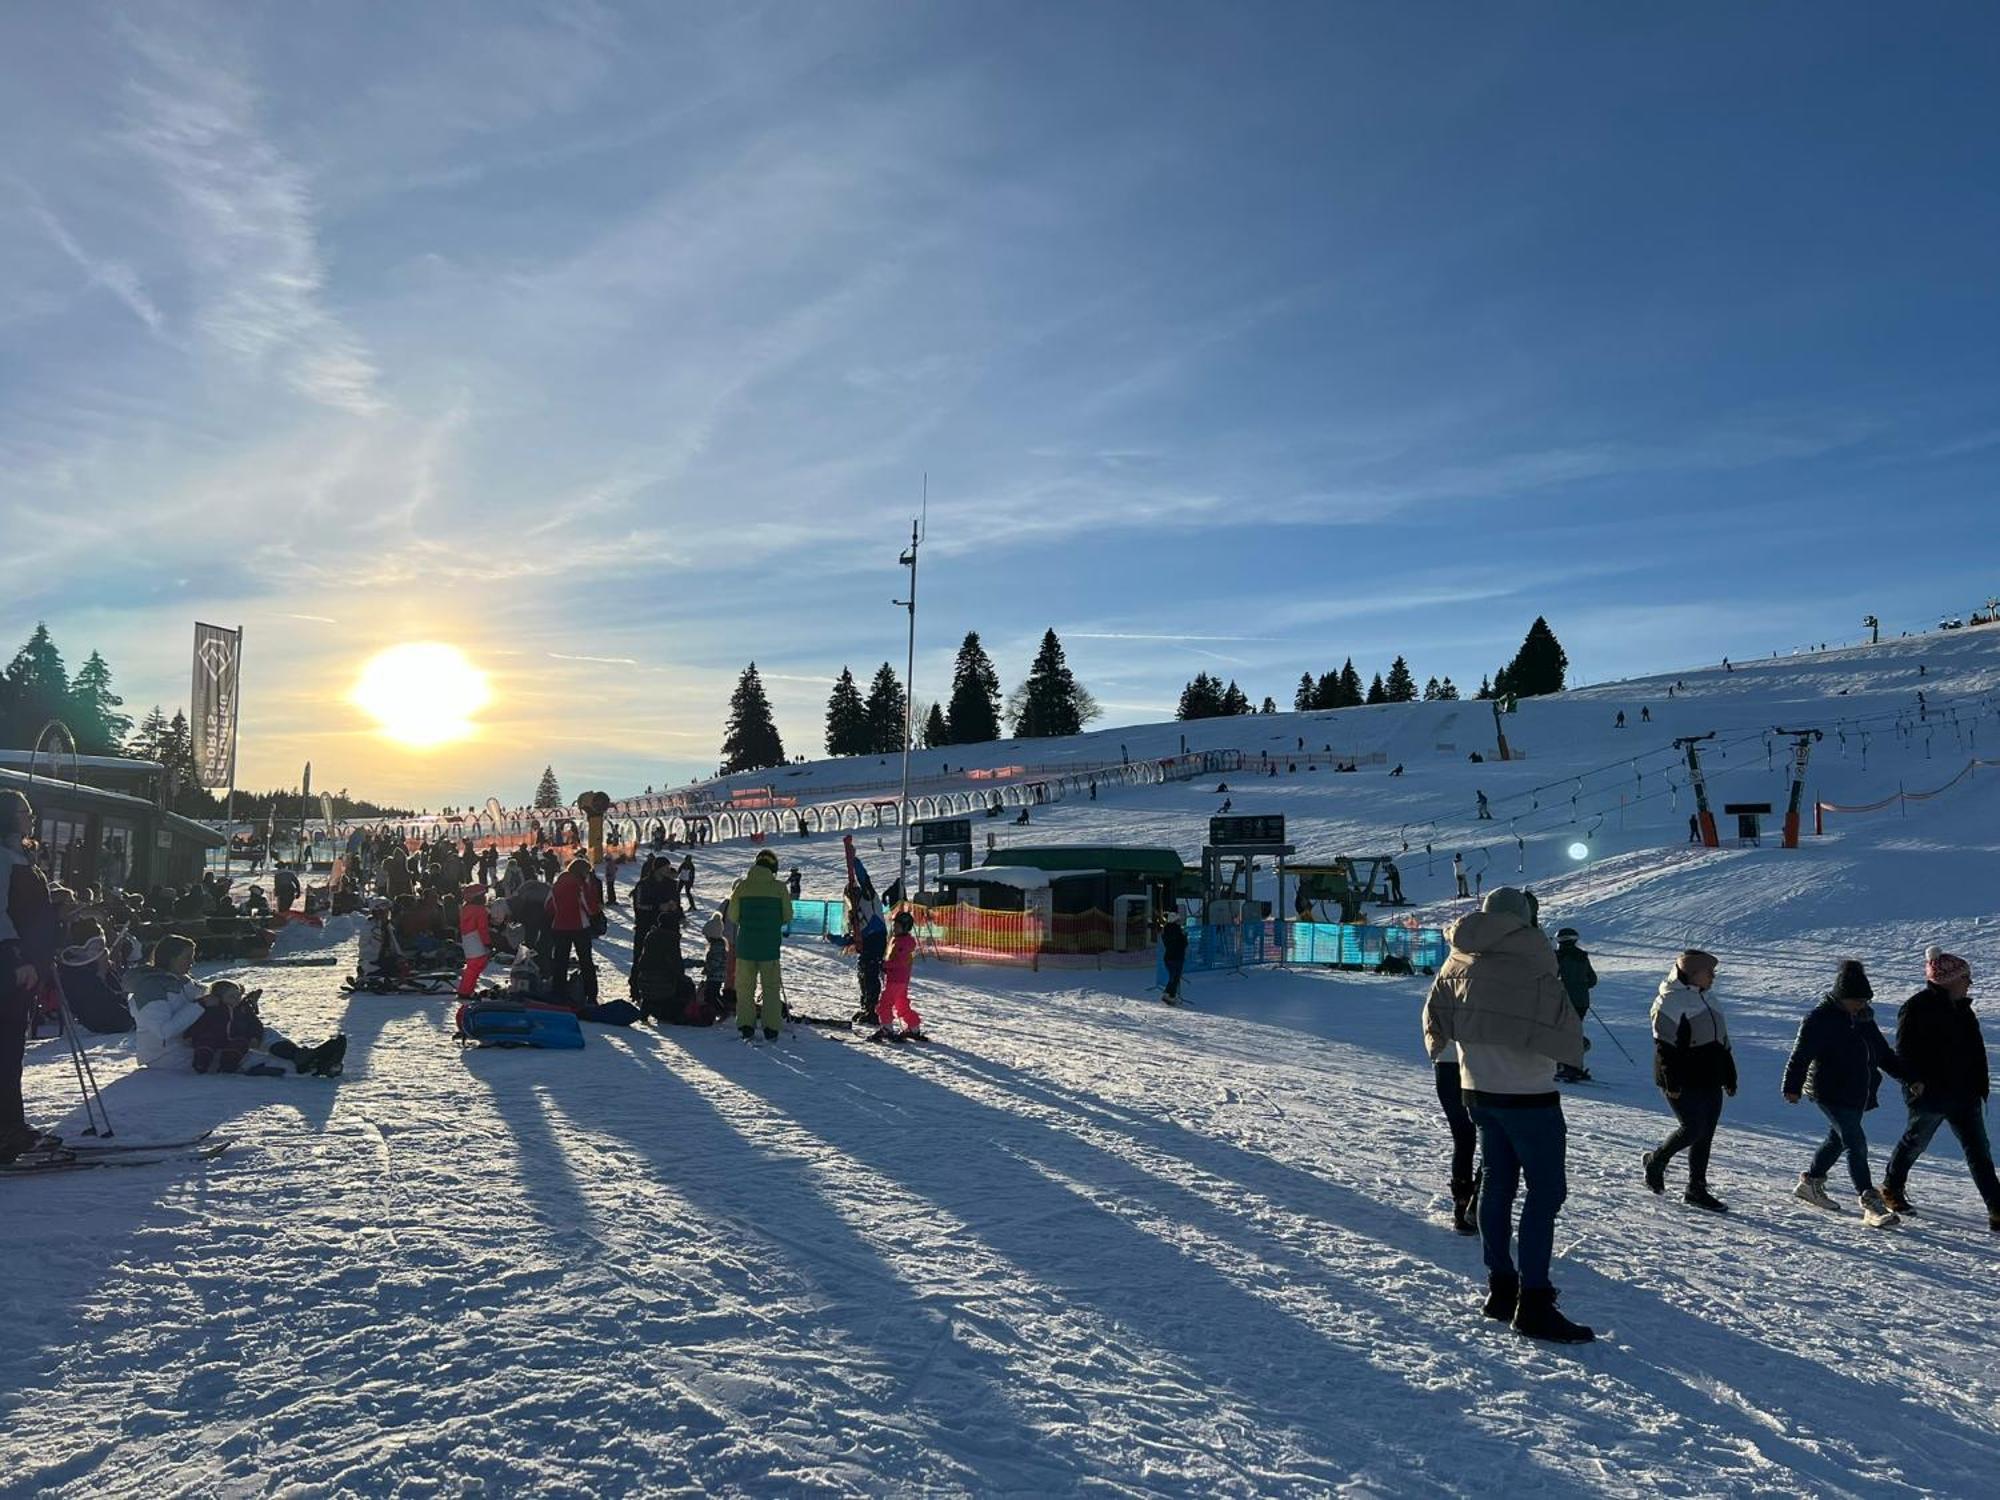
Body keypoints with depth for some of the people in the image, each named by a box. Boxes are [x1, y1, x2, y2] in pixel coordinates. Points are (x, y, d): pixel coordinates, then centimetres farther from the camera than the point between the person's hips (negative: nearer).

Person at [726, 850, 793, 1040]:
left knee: (745, 986, 11)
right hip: (770, 945, -1)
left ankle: (746, 1026, 6)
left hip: (746, 944, 1)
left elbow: (732, 916, 1)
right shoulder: (779, 887, -5)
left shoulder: (742, 885, -3)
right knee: (771, 987, 8)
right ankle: (771, 1029, 4)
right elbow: (787, 916, 1)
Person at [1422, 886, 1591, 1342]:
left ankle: (1501, 1286, 22)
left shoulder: (1458, 963, 2)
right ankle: (1533, 1303, -4)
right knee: (1545, 1190, -2)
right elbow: (1567, 1035, -14)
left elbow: (1436, 1016, 12)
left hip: (1478, 1091, 7)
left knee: (1498, 1183, 15)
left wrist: (1439, 1047, 30)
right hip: (1528, 1094, -7)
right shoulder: (1531, 965, -17)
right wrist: (1573, 1049, 7)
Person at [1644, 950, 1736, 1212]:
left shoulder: (1706, 1000, 16)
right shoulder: (1670, 1001, -12)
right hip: (1684, 1084, -8)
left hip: (1709, 1081, 8)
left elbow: (1722, 1042, 22)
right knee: (1693, 1129, -12)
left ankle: (1697, 1190, 16)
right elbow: (1665, 1046, -17)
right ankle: (1655, 1161, 12)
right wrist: (1672, 1083, -21)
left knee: (1705, 1134, 8)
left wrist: (1729, 1078, 19)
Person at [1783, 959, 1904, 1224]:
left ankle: (1811, 1183, 32)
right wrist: (1792, 1087, -21)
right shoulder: (1819, 1019, -16)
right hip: (1832, 1094, -9)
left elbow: (1882, 1049, 24)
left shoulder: (1863, 1016, 10)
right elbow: (1801, 1055, -17)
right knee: (1856, 1143, -12)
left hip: (1857, 1093, 9)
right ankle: (1870, 1202, -11)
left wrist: (1904, 1073, 24)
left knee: (1837, 1138, 17)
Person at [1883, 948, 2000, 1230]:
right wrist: (1914, 1080, -25)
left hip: (1963, 1093, 7)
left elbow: (1975, 1052, 17)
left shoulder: (1962, 1009, 10)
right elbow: (1905, 1050, -15)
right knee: (1915, 1142, 8)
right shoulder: (1917, 1007, -14)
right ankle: (1891, 1189, 27)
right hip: (1929, 1093, -7)